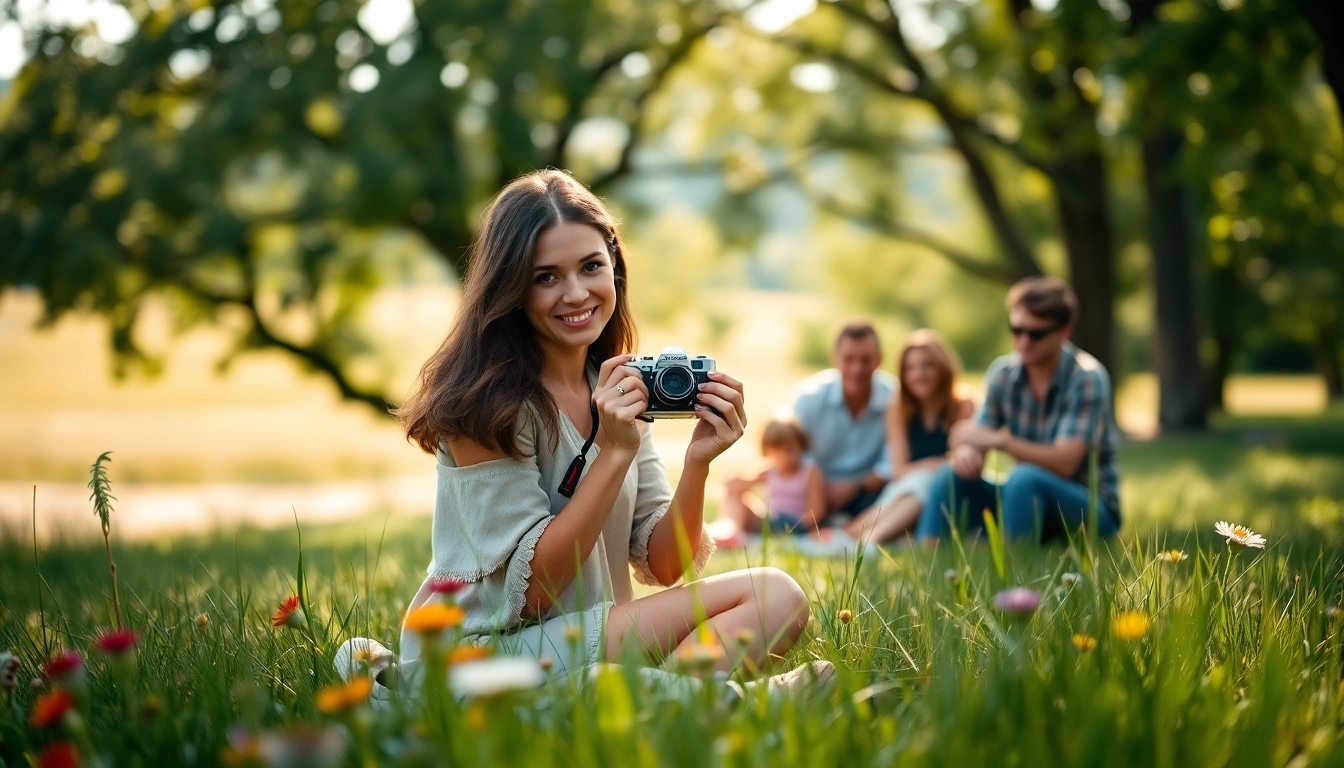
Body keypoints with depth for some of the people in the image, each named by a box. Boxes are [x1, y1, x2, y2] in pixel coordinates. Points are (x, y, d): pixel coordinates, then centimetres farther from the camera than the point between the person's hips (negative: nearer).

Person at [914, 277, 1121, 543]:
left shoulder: (1087, 378, -16)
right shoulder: (1002, 374, -1)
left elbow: (1065, 462, -25)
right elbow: (976, 440, -2)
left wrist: (998, 440, -33)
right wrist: (965, 451, -26)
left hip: (1093, 509, -5)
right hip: (1029, 497, 6)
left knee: (1024, 478, -34)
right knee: (952, 477, -15)